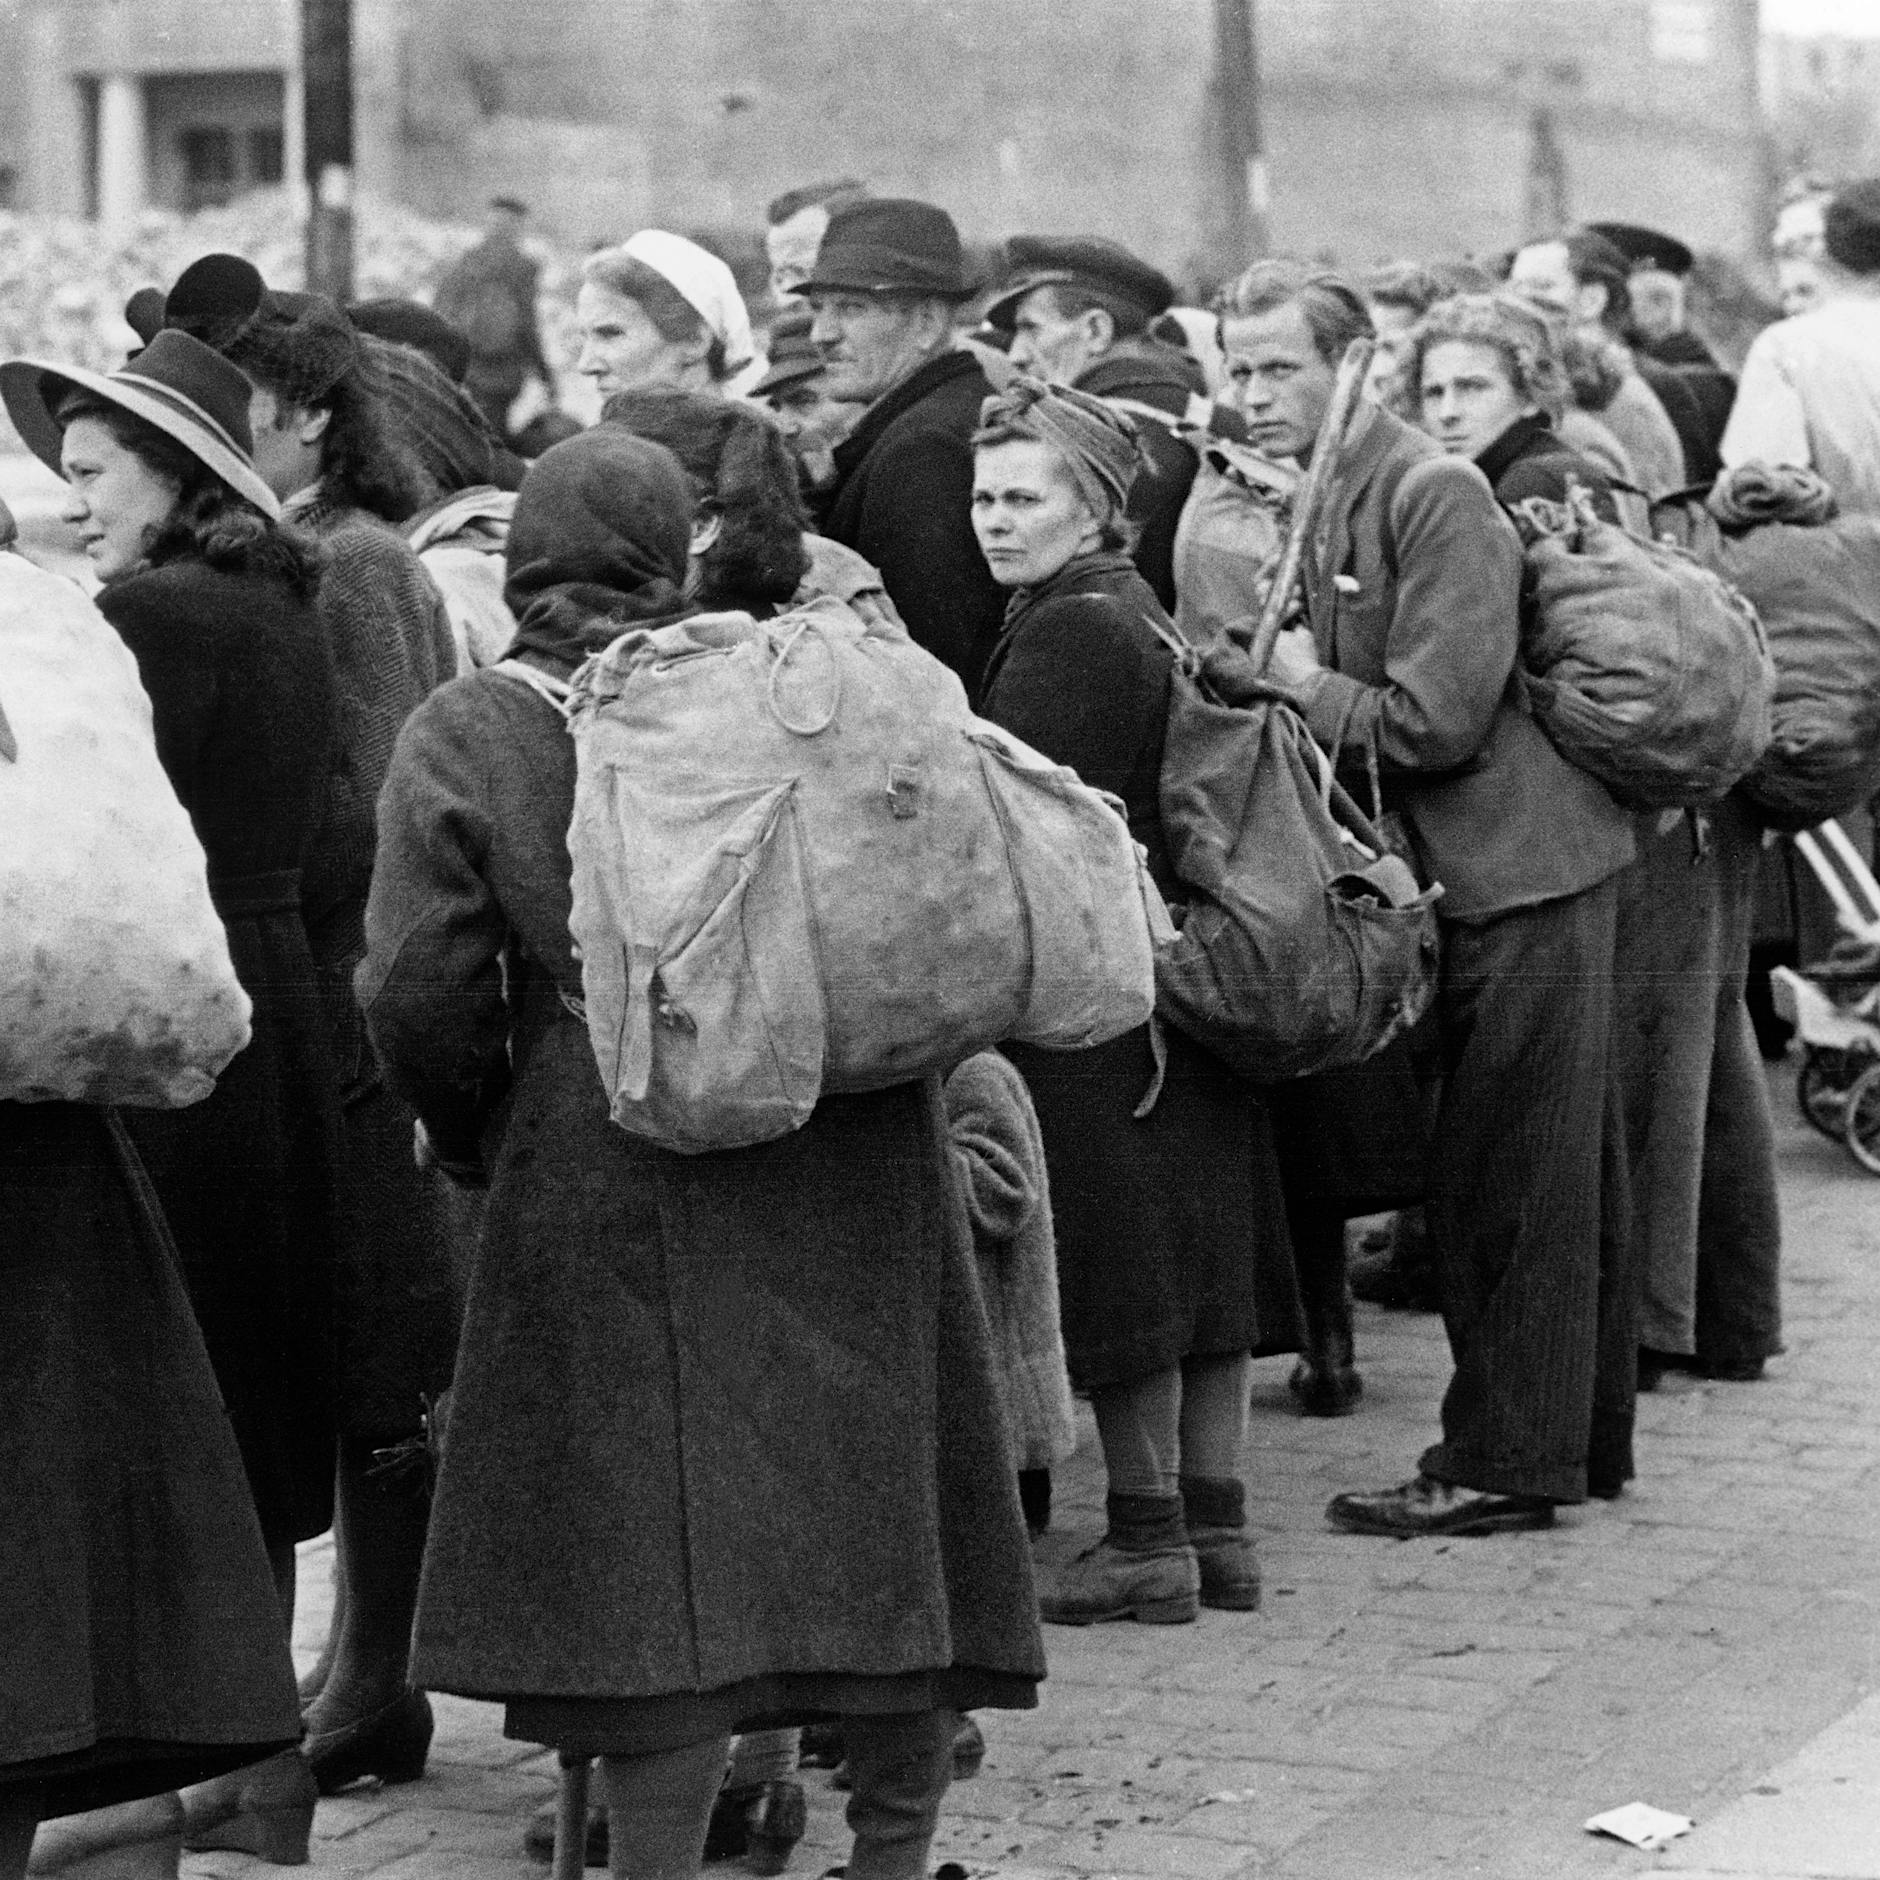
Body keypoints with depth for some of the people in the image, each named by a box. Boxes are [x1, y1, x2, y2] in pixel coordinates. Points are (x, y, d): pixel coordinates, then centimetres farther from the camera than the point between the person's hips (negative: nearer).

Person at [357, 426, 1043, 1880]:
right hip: (854, 1157, 3)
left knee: (665, 1546, 0)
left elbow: (419, 990, -6)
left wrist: (479, 1140, 9)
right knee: (881, 1518, 13)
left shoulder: (463, 736, 0)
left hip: (622, 1181, -3)